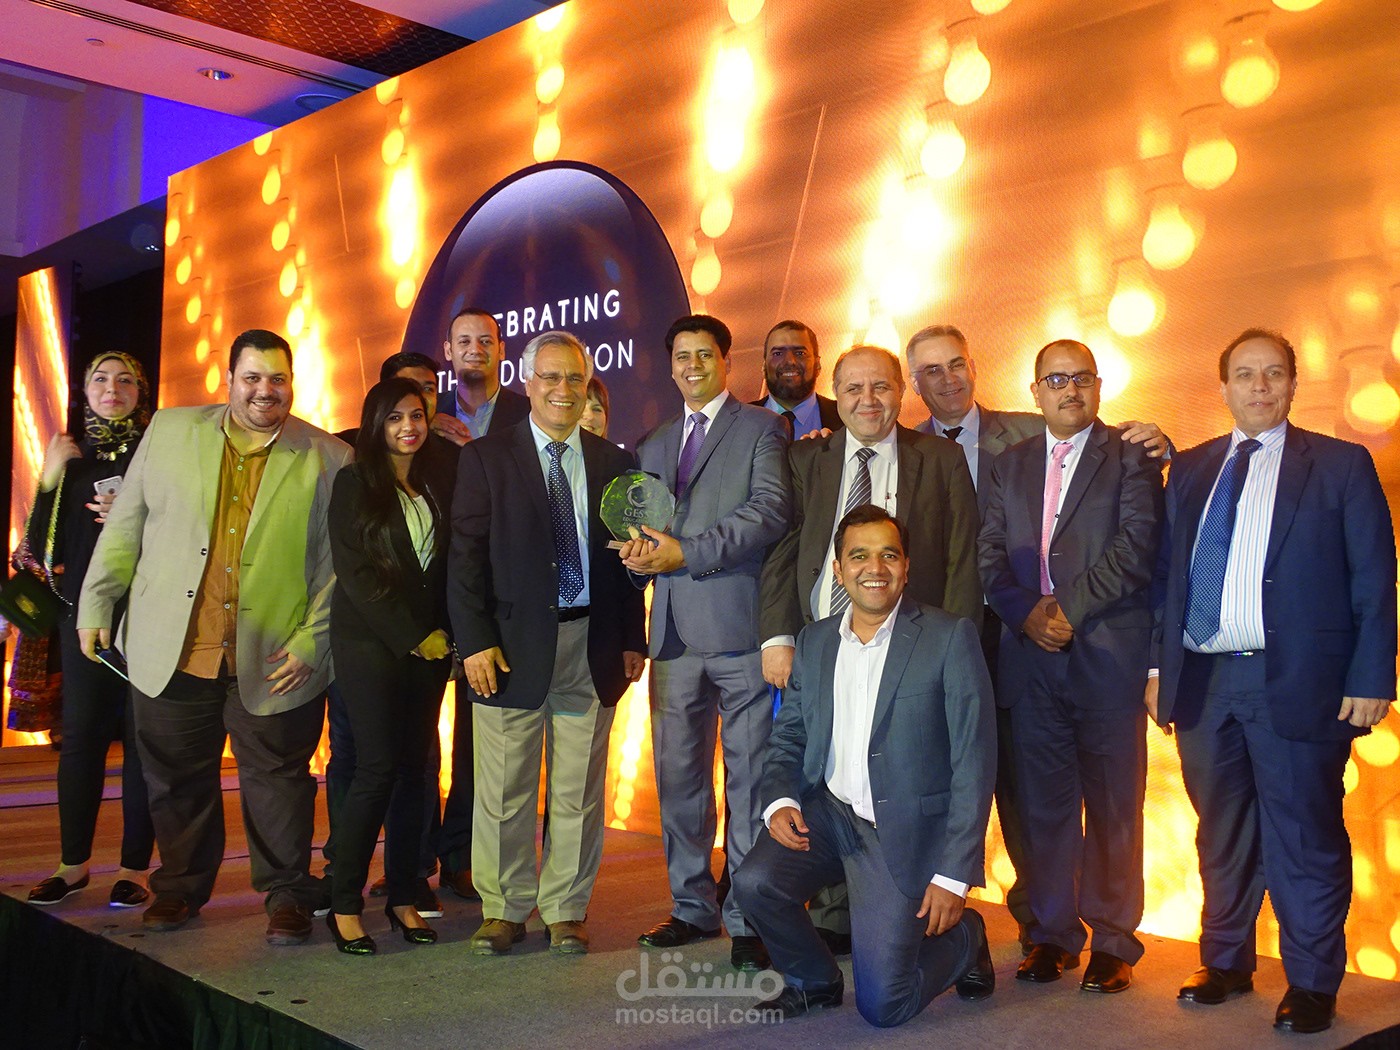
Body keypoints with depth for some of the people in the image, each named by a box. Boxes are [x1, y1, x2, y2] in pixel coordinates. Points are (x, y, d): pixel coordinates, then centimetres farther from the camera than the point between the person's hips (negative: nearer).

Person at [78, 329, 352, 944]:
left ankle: (287, 895, 23)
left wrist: (310, 643, -8)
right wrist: (96, 605, 8)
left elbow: (338, 565, -3)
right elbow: (124, 527, 11)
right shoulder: (169, 431, 6)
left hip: (273, 661, -2)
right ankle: (180, 887, 35)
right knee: (177, 778, 15)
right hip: (171, 654, 3)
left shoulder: (327, 459, -2)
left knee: (276, 779, 7)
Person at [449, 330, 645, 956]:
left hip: (591, 645, 2)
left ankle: (567, 910, 20)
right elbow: (466, 557, -2)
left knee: (579, 790, 7)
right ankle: (504, 910, 19)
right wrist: (475, 642, -9)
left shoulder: (611, 463, 11)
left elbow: (625, 557, 11)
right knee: (504, 791, 4)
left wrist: (632, 640, 6)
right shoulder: (486, 458, 3)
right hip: (512, 644, -2)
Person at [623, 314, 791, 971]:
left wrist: (686, 552, -15)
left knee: (749, 776, -1)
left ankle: (749, 919, 7)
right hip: (675, 633, 6)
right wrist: (639, 553, -2)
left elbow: (772, 508, -11)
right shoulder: (653, 446, 22)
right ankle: (692, 908, 22)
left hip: (739, 627, -5)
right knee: (678, 775, 10)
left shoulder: (760, 429, 4)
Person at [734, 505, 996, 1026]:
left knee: (881, 1006, -9)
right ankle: (813, 981, 8)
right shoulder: (815, 640, 7)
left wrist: (954, 874, -13)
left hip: (907, 827, -4)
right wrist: (779, 801, -12)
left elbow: (974, 763, -10)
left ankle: (964, 937, 23)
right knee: (754, 882, -24)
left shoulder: (950, 637, -9)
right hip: (828, 812, 4)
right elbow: (788, 738, 11)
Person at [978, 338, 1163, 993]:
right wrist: (1026, 614, -7)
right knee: (1044, 804, 8)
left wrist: (1068, 610, -11)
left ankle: (1114, 941, 13)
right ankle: (1053, 934, 18)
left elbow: (1135, 547, -9)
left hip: (1108, 653, -3)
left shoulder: (1131, 456, 3)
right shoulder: (1010, 464, 16)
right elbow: (990, 553, 9)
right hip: (1031, 656, 4)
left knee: (1113, 807, 2)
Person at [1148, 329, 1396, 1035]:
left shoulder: (1341, 466, 2)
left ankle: (1311, 984, 19)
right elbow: (1165, 572, 12)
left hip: (1297, 684, -4)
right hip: (1202, 681, 4)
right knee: (1221, 834, 15)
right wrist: (1158, 664, 6)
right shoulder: (1189, 471, 13)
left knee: (1305, 840, 4)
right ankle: (1225, 962, 30)